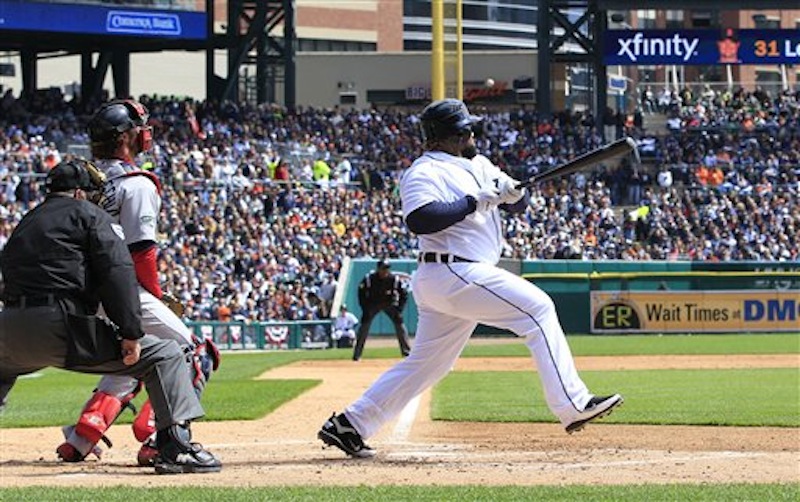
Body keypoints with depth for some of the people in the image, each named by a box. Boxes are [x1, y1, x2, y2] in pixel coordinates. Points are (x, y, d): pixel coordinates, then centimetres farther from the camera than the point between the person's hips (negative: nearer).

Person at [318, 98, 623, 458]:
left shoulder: (478, 166, 19)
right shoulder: (423, 173, -8)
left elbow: (518, 205, 19)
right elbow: (419, 220, -26)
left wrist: (512, 192, -4)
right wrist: (473, 202, -22)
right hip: (452, 273, -10)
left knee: (425, 364, 13)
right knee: (537, 309, -14)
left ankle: (348, 425, 17)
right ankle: (572, 406, -18)